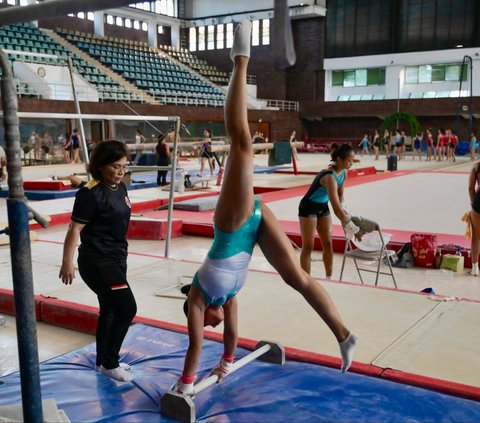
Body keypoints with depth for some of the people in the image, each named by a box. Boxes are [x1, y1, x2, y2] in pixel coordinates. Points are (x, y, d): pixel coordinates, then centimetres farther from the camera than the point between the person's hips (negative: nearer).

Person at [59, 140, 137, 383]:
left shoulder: (120, 188, 5)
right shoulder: (91, 194, -20)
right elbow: (75, 229, -19)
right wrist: (67, 263, -19)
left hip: (116, 258, 9)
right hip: (97, 262, -9)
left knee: (110, 309, 19)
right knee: (127, 309, -10)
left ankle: (104, 360, 36)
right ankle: (109, 364, 8)